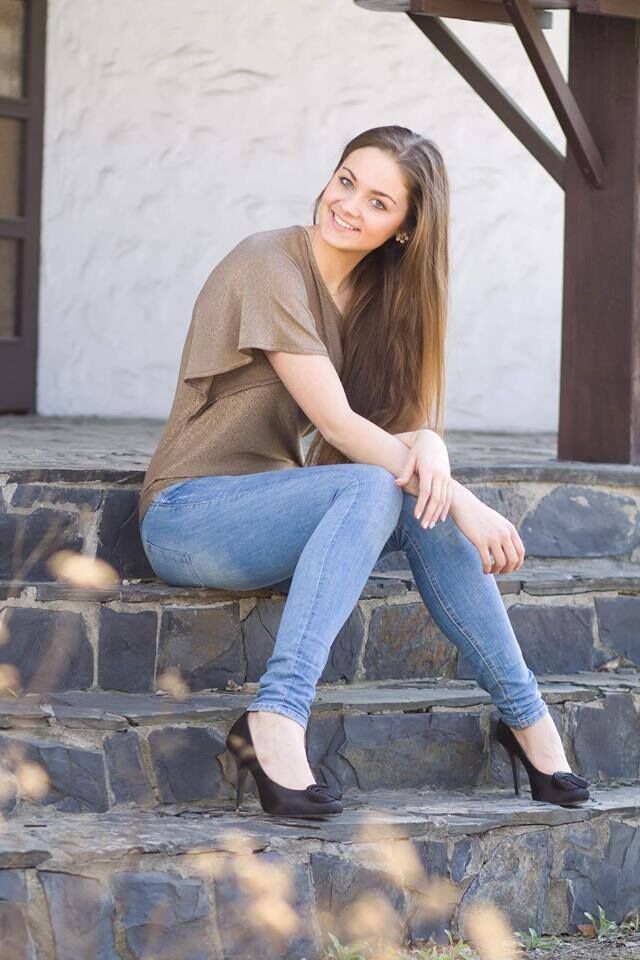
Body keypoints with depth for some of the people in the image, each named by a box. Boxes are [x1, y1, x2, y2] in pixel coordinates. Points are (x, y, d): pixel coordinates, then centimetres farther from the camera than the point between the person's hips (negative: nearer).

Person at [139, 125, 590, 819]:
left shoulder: (372, 292, 10)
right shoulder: (270, 266, -14)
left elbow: (403, 423, 2)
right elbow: (336, 423, -20)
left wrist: (427, 444, -23)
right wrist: (464, 503, -25)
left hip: (270, 512, 7)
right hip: (190, 515, -7)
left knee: (427, 502, -17)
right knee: (373, 488, -30)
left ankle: (524, 715, -9)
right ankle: (276, 720, -41)